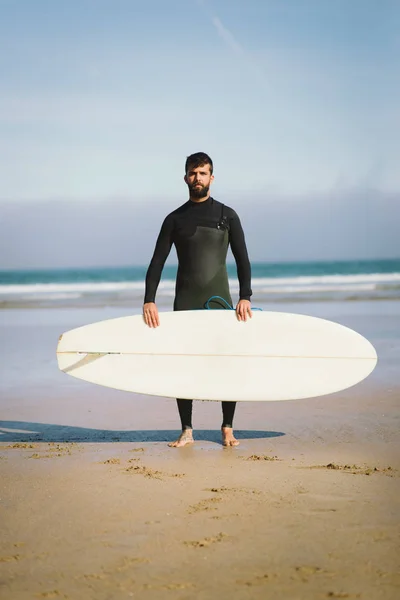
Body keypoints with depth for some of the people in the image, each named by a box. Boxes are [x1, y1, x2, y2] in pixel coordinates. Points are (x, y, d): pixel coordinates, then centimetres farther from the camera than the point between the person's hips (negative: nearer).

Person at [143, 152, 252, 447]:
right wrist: (149, 301, -9)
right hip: (185, 301, 1)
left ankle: (228, 429, 8)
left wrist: (245, 297, -10)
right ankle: (187, 431, 7)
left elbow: (242, 260, 3)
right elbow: (157, 263, 4)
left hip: (219, 300, -1)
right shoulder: (175, 219, 8)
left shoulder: (227, 216, 6)